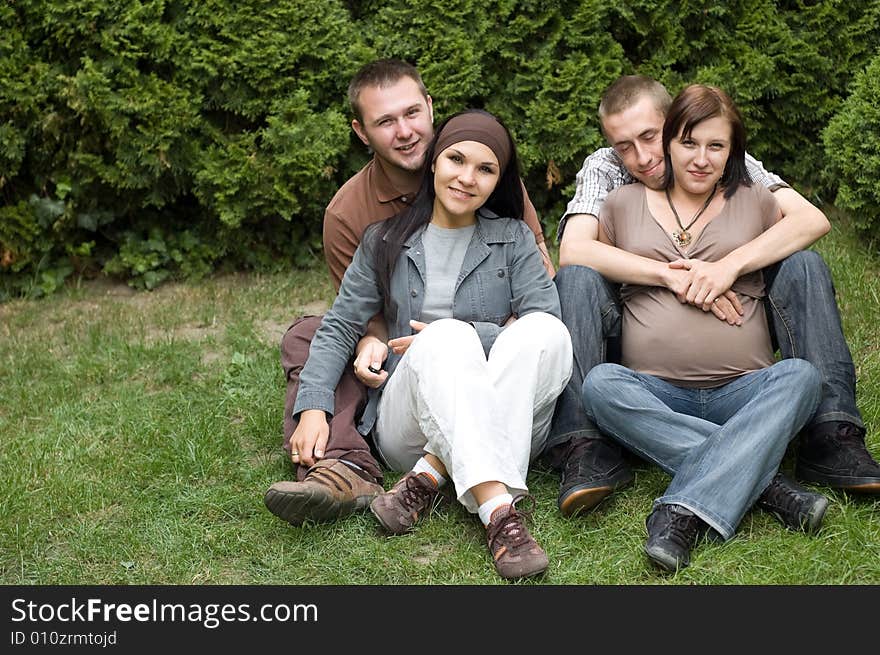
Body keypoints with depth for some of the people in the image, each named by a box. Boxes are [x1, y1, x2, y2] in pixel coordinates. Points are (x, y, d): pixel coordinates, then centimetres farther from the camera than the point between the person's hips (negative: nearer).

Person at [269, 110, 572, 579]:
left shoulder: (512, 238, 12)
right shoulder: (385, 241, 12)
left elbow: (545, 323, -2)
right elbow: (339, 327, 9)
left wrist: (455, 339, -11)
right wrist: (313, 407, -7)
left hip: (503, 428, 1)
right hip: (408, 425, -1)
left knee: (546, 332, -28)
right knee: (449, 336, -32)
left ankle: (428, 477, -29)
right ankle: (499, 511, -46)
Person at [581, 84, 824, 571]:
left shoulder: (752, 201, 18)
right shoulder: (627, 203, 16)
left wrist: (731, 266, -1)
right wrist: (671, 275, -3)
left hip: (742, 392, 1)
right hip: (655, 393, 0)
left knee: (801, 375, -31)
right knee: (600, 385, -32)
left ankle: (684, 510, -42)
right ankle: (766, 481, -33)